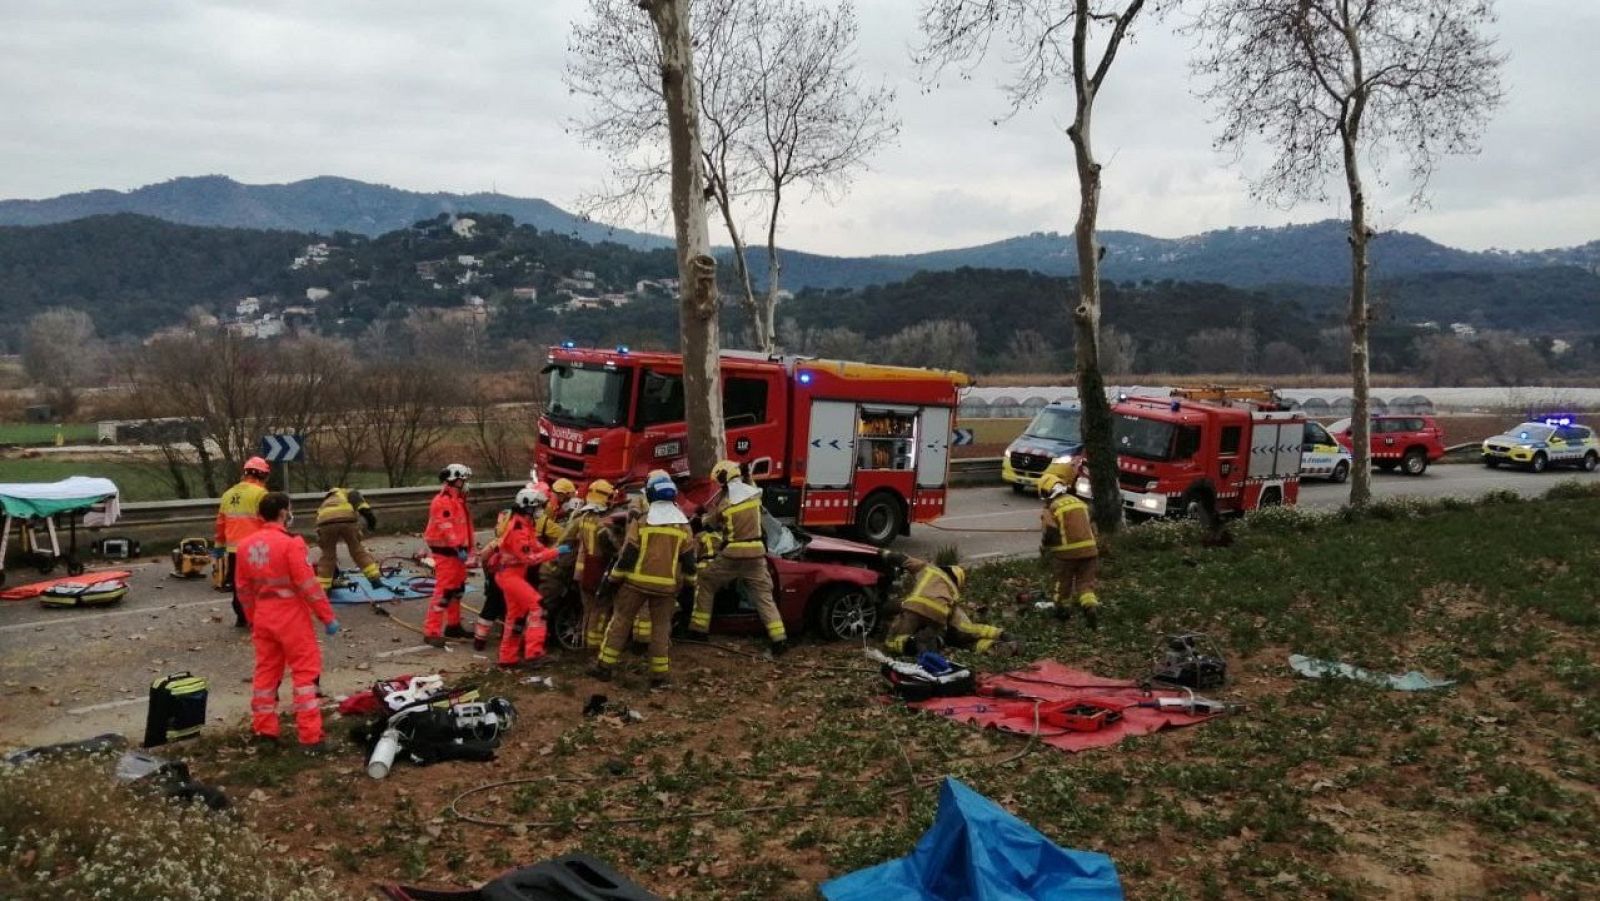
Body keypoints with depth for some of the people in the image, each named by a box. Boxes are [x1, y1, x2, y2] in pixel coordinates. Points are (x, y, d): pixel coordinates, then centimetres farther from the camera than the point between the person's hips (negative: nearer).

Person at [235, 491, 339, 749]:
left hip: (263, 617, 6)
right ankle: (310, 736, 0)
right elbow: (308, 584, -18)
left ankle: (264, 729, 25)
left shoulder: (246, 545, 4)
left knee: (266, 671, 16)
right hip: (292, 616, -6)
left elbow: (243, 588, 11)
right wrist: (327, 616, -11)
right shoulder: (291, 543, -17)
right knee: (305, 672, 0)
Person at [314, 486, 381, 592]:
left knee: (327, 556, 18)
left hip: (325, 522, 2)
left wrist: (334, 566, 50)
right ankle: (375, 580, 13)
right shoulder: (347, 493, 38)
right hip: (346, 518, -2)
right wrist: (366, 511, -6)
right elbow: (355, 496, 7)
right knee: (358, 551, 14)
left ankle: (321, 589, 18)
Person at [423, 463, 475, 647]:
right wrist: (459, 548, -27)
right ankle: (431, 631, -10)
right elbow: (446, 528, -24)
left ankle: (453, 625, 29)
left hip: (456, 551, 10)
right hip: (446, 552, -10)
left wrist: (467, 547, 19)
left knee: (457, 590, 17)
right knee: (443, 591, -12)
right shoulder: (443, 501, -16)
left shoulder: (458, 500, 17)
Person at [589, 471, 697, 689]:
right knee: (661, 628, 9)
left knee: (620, 621, 9)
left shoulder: (641, 519, -7)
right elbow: (688, 558, 4)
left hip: (637, 580, -2)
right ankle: (660, 675, 6)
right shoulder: (683, 523, 2)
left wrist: (613, 579, 0)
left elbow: (628, 553, -7)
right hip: (667, 584, 2)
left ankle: (604, 666, 11)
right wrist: (689, 583, 16)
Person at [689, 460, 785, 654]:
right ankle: (779, 638, -3)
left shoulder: (723, 500, -7)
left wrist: (703, 516, 29)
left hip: (732, 555, -3)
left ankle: (698, 629, 15)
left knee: (705, 583, 15)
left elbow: (709, 524, 10)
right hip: (756, 553, 4)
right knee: (763, 595, 7)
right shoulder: (754, 492, 1)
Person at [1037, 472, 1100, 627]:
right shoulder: (1080, 503, 11)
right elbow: (1092, 528, 17)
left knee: (1061, 583, 17)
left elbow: (1049, 534, -15)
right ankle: (1091, 606, -12)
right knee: (1085, 583, 10)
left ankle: (1063, 609, 32)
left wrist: (1044, 550, 4)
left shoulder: (1051, 510, -9)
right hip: (1088, 550, 5)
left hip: (1066, 553, -4)